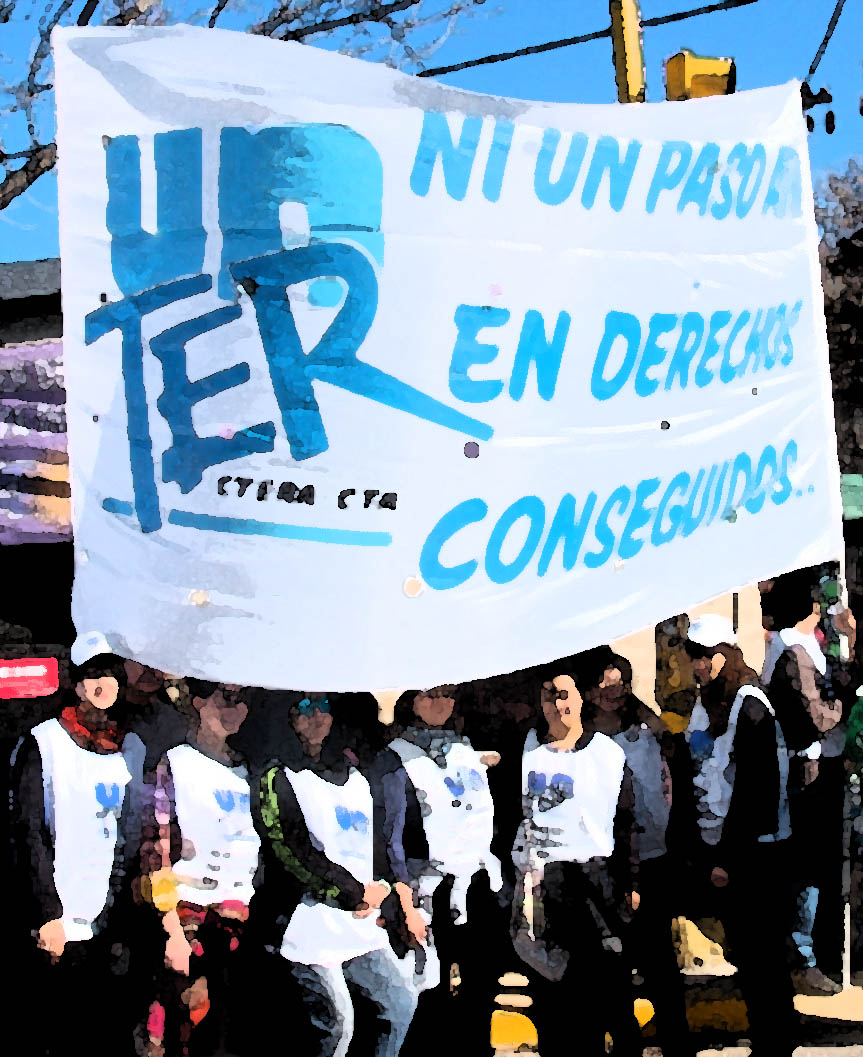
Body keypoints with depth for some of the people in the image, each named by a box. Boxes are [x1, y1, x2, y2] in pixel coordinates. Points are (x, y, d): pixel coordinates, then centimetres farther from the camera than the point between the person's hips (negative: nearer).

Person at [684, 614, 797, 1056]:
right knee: (740, 949, 15)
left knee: (762, 957, 0)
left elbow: (752, 788, -19)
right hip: (715, 844, 8)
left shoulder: (750, 707, -15)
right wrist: (703, 849, 11)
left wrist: (729, 857, -18)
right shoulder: (705, 705, 10)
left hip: (754, 851, -8)